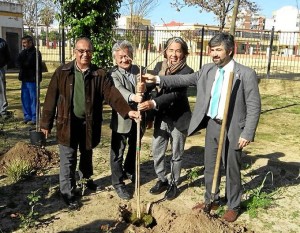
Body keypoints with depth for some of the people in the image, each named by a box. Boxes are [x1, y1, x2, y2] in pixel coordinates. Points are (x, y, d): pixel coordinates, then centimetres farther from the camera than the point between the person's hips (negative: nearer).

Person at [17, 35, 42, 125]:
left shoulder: (36, 53, -10)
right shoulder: (23, 53, 15)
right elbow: (18, 62, 8)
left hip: (32, 79, -8)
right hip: (25, 79, 8)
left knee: (33, 99, -3)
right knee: (25, 98, 11)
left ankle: (34, 118, 3)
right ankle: (27, 116, 20)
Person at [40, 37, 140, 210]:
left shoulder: (100, 74, -4)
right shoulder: (62, 72, -5)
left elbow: (112, 94, -16)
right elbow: (51, 98, -3)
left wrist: (127, 111, -32)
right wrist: (46, 123, -4)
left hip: (90, 123, 2)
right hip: (68, 123, -2)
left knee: (87, 155, 23)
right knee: (68, 160, 7)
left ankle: (86, 179, 49)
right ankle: (68, 193, 24)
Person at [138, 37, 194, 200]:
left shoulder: (187, 71, -14)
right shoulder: (159, 66, 2)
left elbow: (176, 94, -25)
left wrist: (153, 103, -36)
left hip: (179, 118, -4)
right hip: (161, 117, 4)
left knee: (176, 154, 11)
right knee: (157, 152, 11)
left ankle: (173, 184, 31)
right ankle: (162, 180, 33)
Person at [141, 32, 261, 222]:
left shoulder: (246, 74, -12)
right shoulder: (207, 70, 3)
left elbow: (254, 107, -12)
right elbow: (184, 79, 4)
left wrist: (247, 134, -16)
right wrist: (158, 79, -5)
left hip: (232, 128, -5)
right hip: (212, 124, 5)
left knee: (232, 169, 10)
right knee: (210, 165, 17)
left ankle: (233, 206, 31)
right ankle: (211, 200, 38)